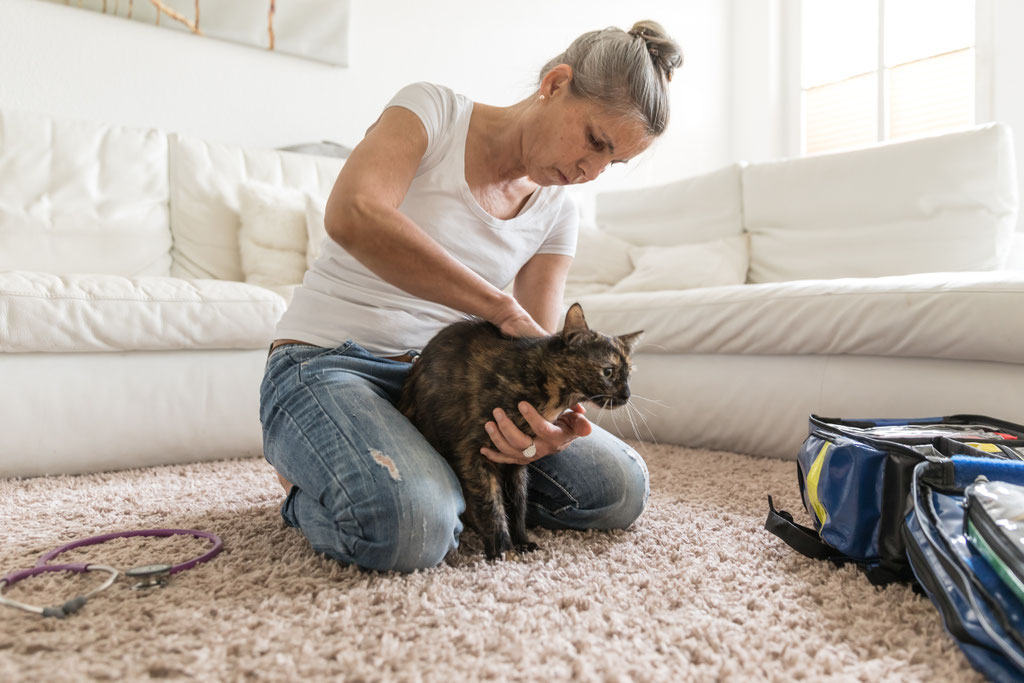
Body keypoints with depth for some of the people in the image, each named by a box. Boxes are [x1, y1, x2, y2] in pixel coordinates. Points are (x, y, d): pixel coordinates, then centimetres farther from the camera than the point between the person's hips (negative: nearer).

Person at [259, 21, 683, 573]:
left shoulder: (557, 215, 6)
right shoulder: (432, 111, -9)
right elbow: (352, 217, -29)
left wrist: (550, 423, -24)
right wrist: (506, 311, -31)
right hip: (326, 362, -5)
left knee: (619, 489, -8)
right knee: (409, 527, -36)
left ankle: (439, 476, 8)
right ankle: (310, 492, -1)